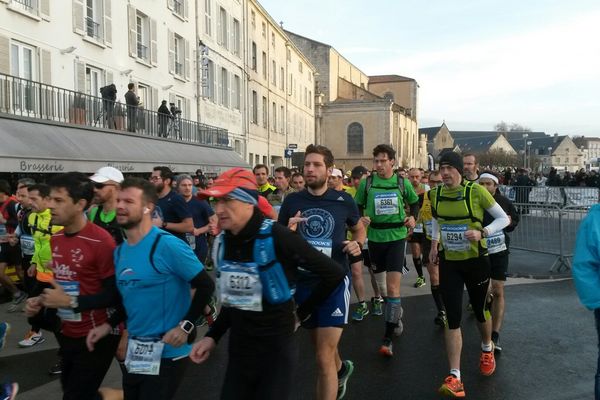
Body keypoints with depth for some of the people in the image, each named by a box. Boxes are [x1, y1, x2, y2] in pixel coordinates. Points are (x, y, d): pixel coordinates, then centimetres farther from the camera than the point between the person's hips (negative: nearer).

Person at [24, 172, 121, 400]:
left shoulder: (101, 241, -22)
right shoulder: (55, 240, 5)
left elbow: (115, 294, -22)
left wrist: (71, 302, -22)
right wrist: (41, 301, 2)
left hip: (97, 337, -8)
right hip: (67, 334, 9)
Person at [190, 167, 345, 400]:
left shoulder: (276, 237, -20)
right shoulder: (222, 243, 0)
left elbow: (334, 273, -15)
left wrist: (302, 313, -7)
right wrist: (212, 336, 8)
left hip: (276, 349, -6)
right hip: (239, 349, 6)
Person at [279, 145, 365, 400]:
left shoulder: (344, 201, -6)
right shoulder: (291, 201, -3)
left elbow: (359, 228, 14)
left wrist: (357, 244, -8)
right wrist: (289, 232, -16)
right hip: (302, 283, 4)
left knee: (323, 358, -7)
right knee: (321, 344, 25)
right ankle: (341, 369, 58)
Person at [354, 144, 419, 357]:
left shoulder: (402, 183, -1)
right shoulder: (366, 183, -1)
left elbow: (414, 202, 16)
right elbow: (357, 207, 9)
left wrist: (413, 217, -3)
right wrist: (361, 218, -12)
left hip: (397, 237, -2)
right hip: (375, 238, 2)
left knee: (393, 287, -11)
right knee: (380, 283, 15)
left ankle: (388, 339, -6)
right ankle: (397, 314, 44)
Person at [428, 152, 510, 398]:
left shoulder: (476, 192, -15)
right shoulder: (435, 194, -3)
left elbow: (503, 218, -6)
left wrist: (482, 233, -23)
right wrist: (434, 243, 6)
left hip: (476, 261, -2)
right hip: (449, 263, 2)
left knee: (480, 311, 17)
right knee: (452, 317, -3)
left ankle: (487, 350, 49)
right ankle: (454, 377, 3)